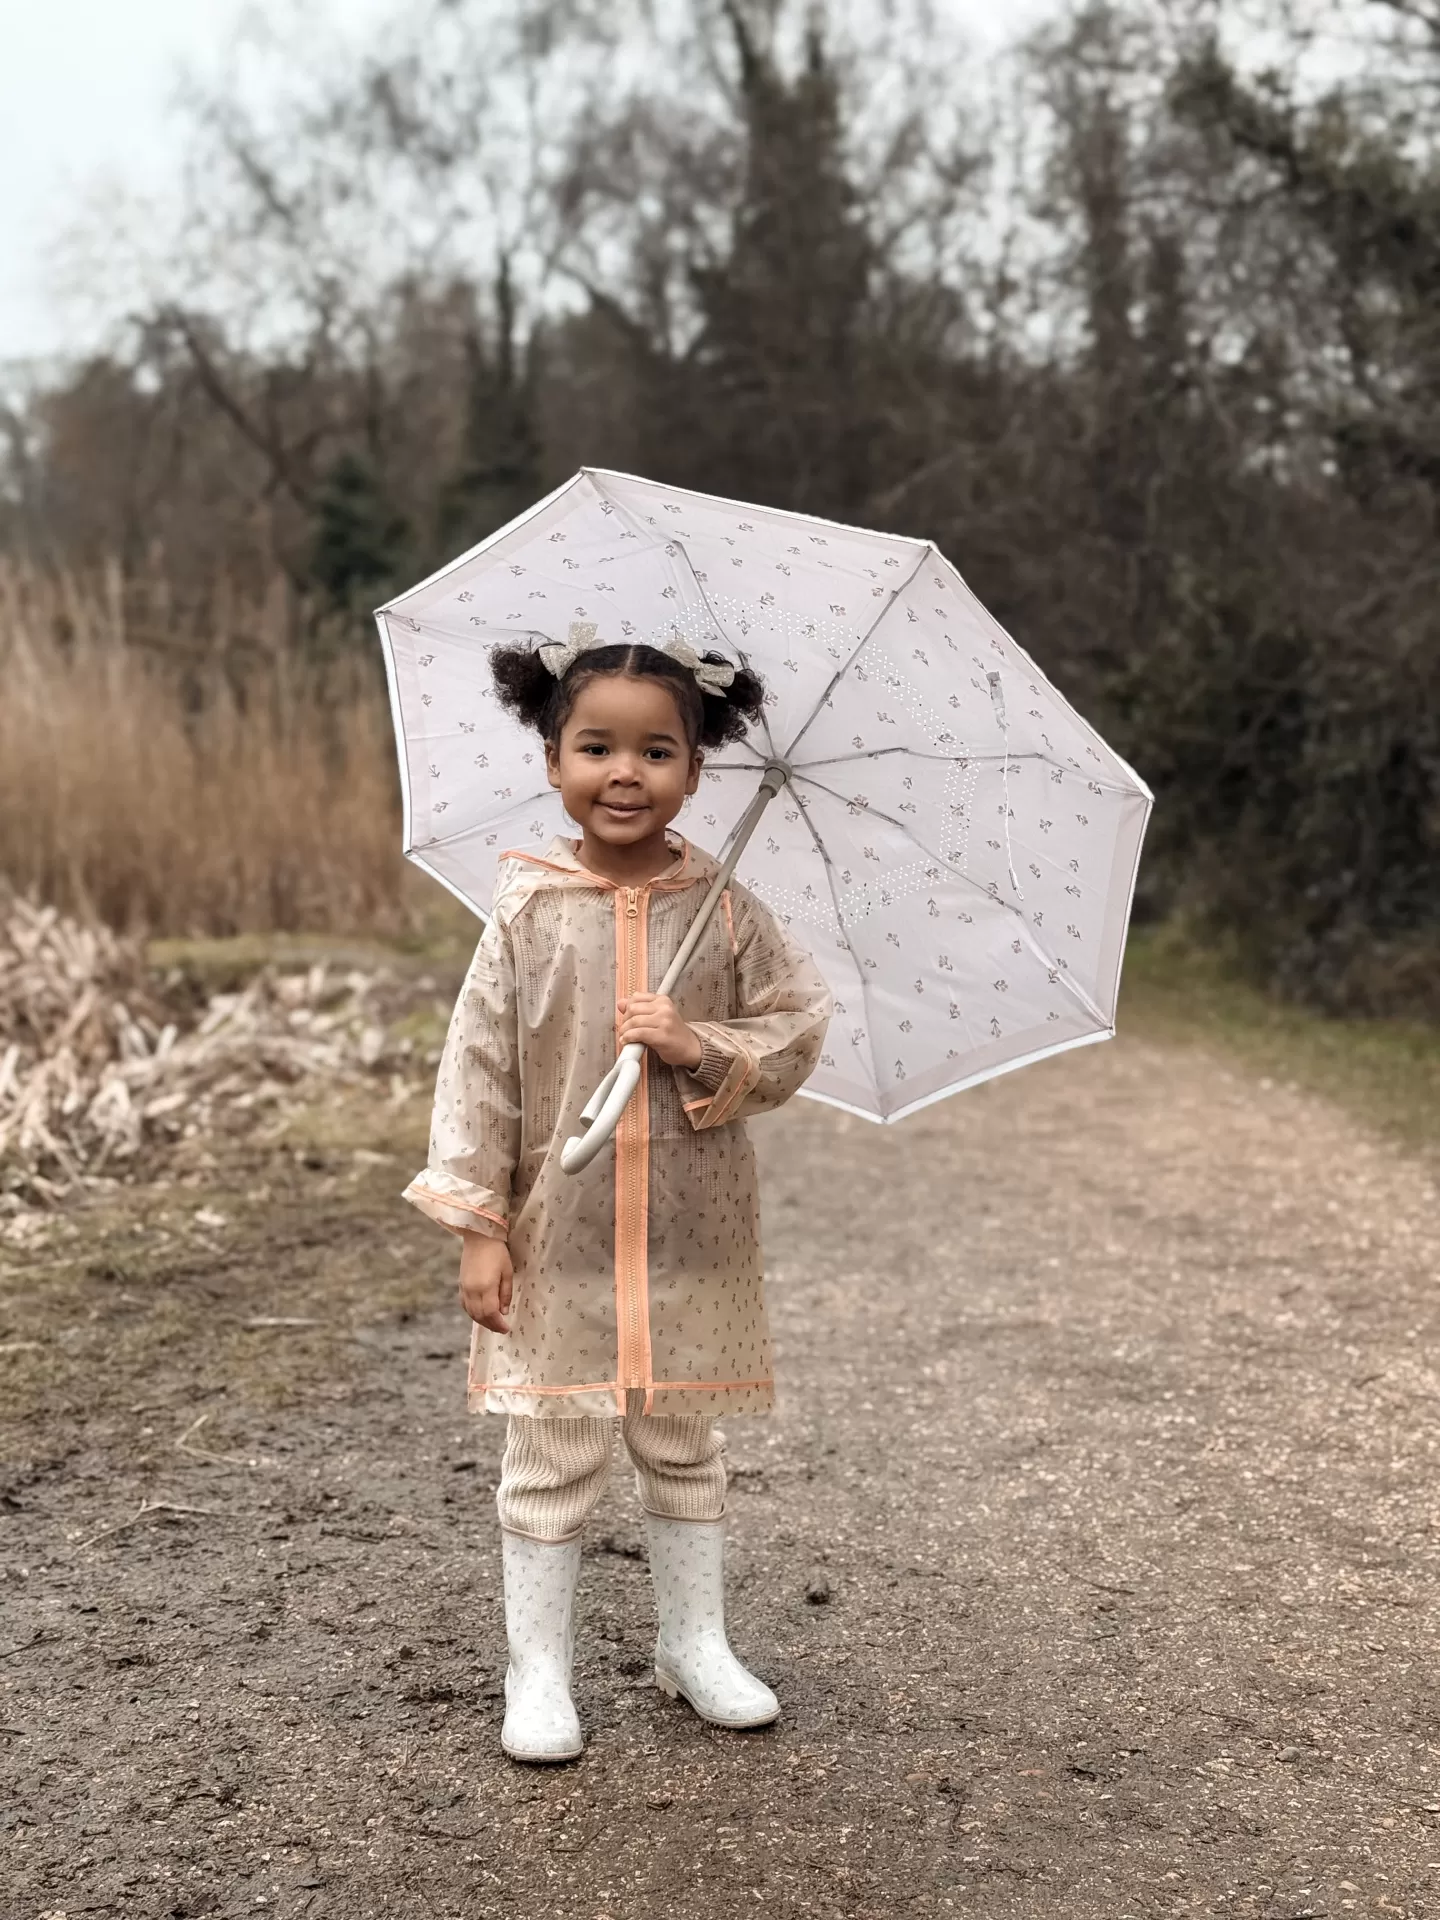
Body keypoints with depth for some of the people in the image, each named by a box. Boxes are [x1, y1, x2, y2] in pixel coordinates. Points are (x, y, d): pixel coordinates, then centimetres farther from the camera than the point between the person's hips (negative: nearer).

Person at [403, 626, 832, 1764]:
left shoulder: (724, 909, -1)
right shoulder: (529, 912, -5)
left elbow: (801, 1026, 2)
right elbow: (479, 1064, -4)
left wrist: (703, 1048, -17)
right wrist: (476, 1222, -7)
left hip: (693, 1240, 2)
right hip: (559, 1233, -1)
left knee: (683, 1445, 16)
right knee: (553, 1456, 7)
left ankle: (695, 1644, 33)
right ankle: (539, 1673, 21)